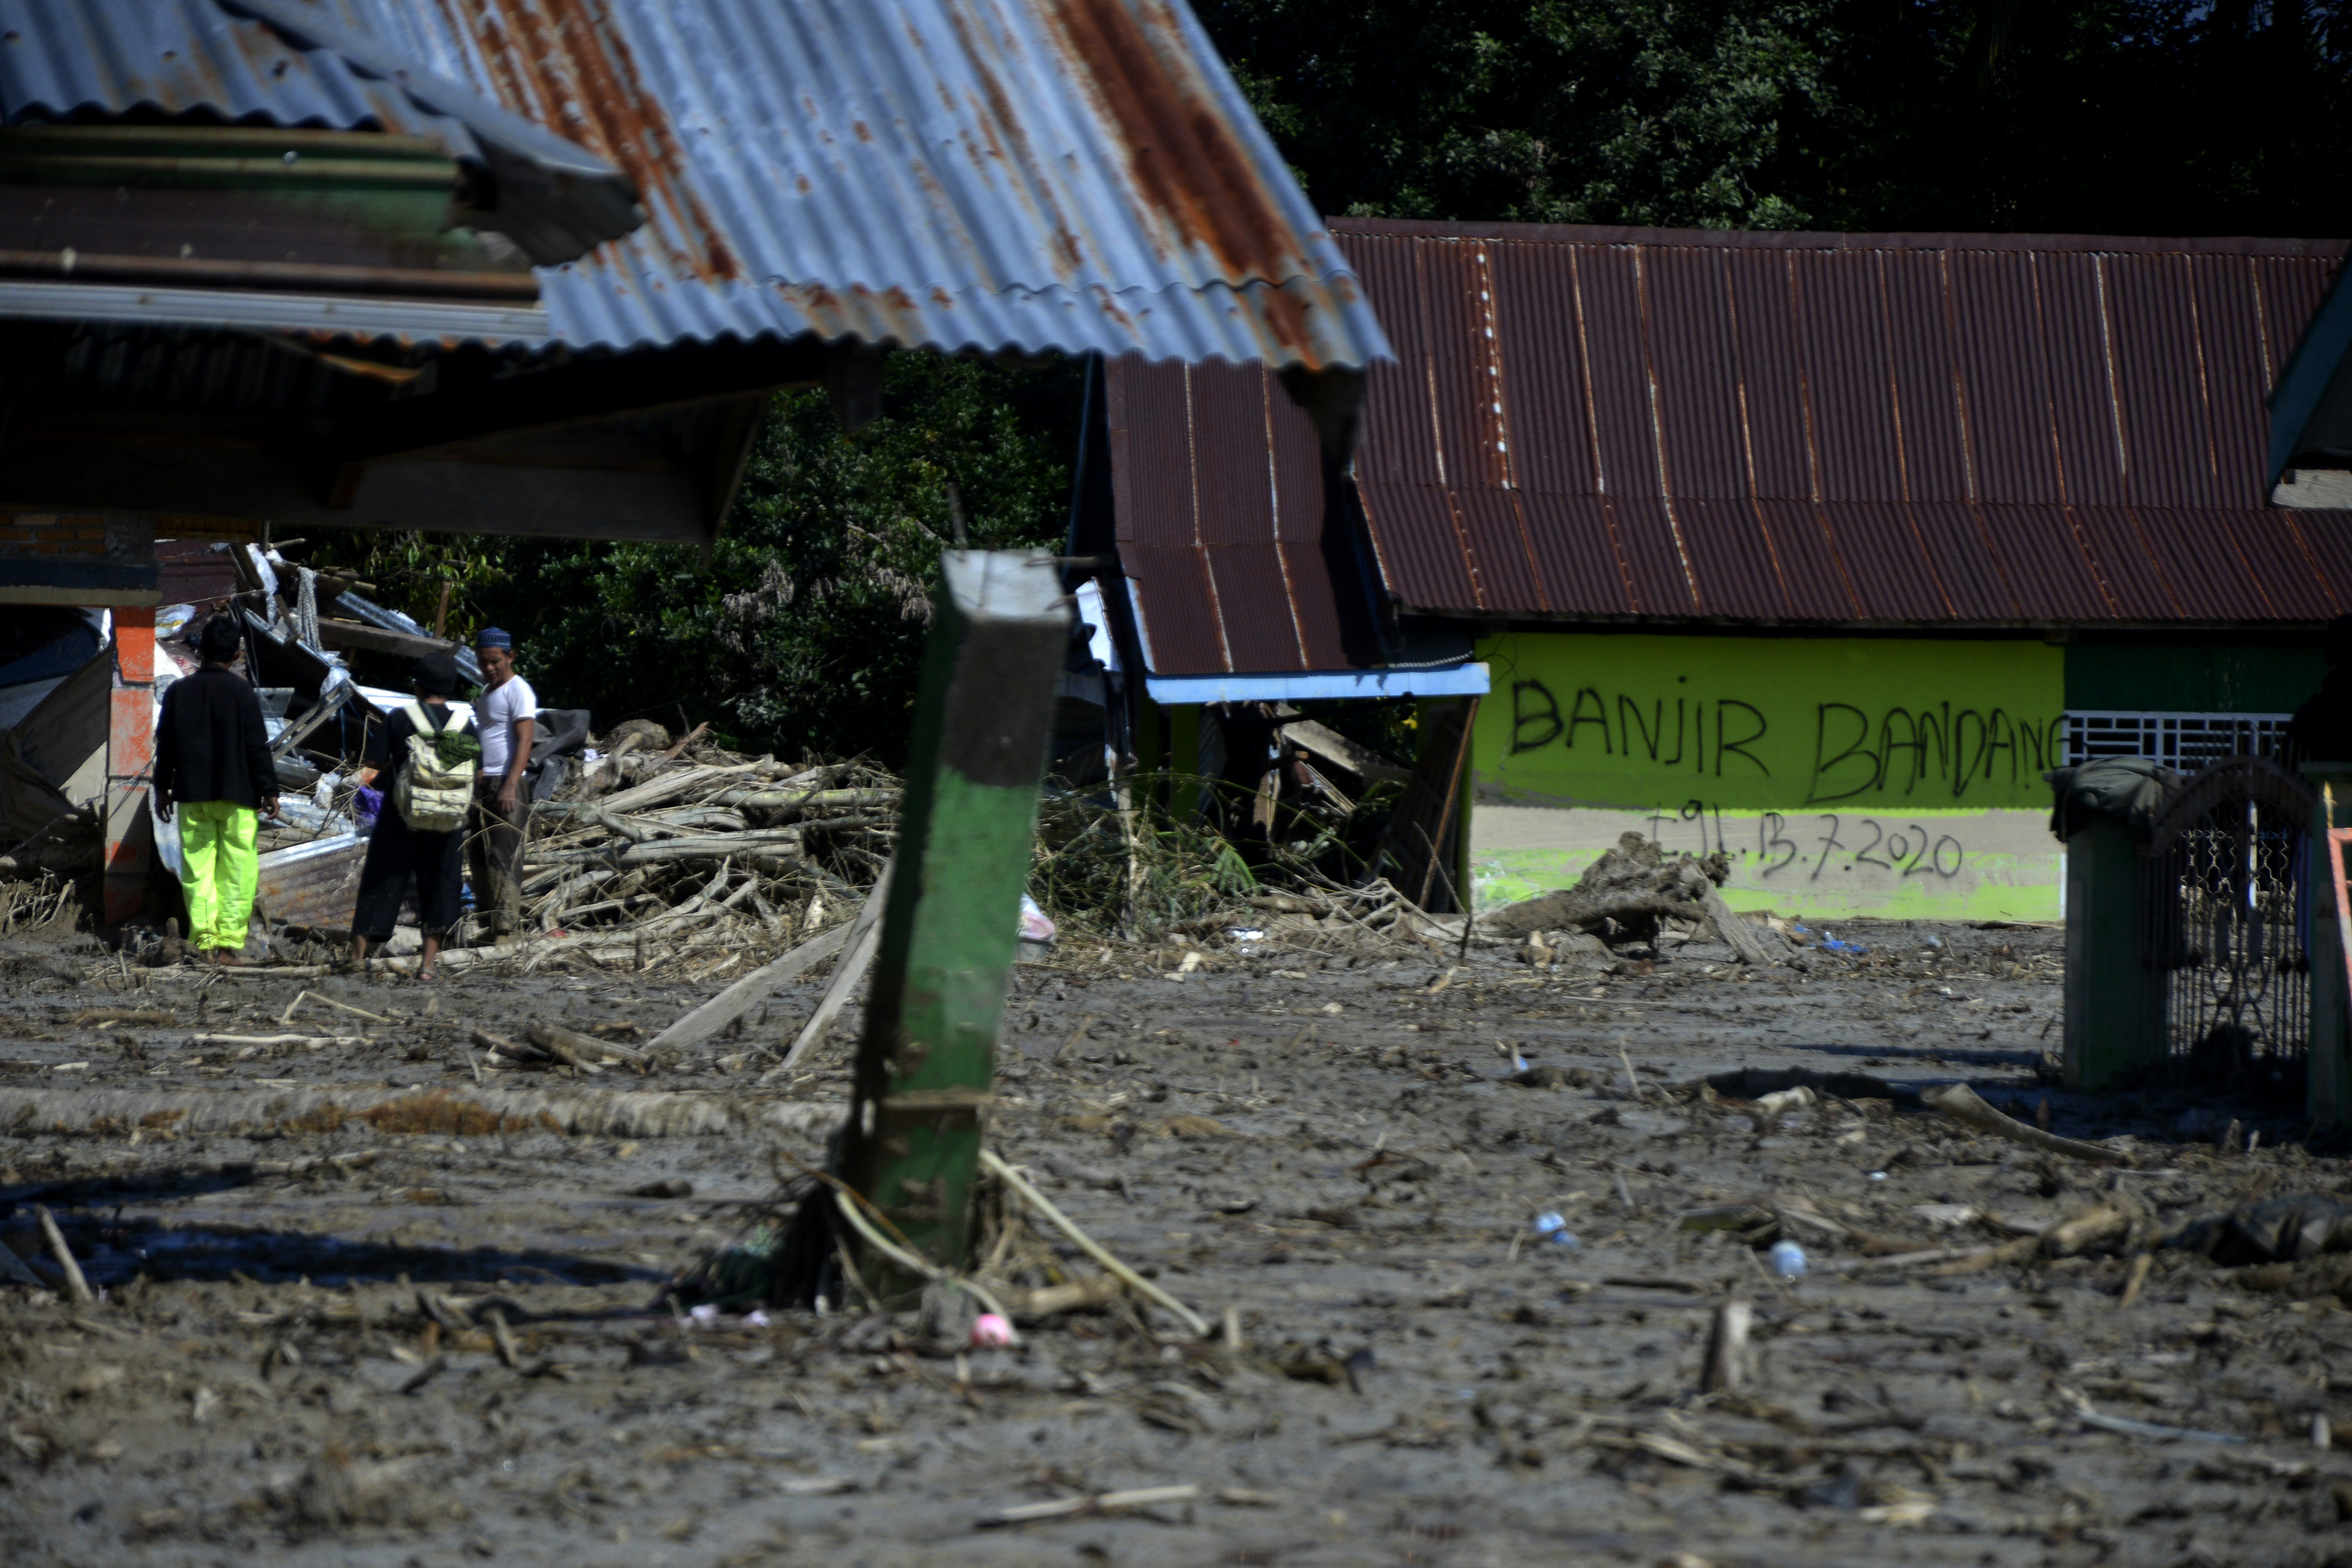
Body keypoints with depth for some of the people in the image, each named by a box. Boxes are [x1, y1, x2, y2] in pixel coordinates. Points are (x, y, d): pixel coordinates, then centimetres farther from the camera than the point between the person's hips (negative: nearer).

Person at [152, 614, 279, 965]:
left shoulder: (178, 691, 4)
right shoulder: (241, 692, -6)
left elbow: (165, 745, 10)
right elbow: (258, 745, -5)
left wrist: (162, 788, 20)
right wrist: (269, 791, 1)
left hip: (192, 795, 3)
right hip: (237, 794, -3)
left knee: (197, 869, 6)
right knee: (237, 870, 0)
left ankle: (203, 941, -1)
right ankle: (229, 943, -5)